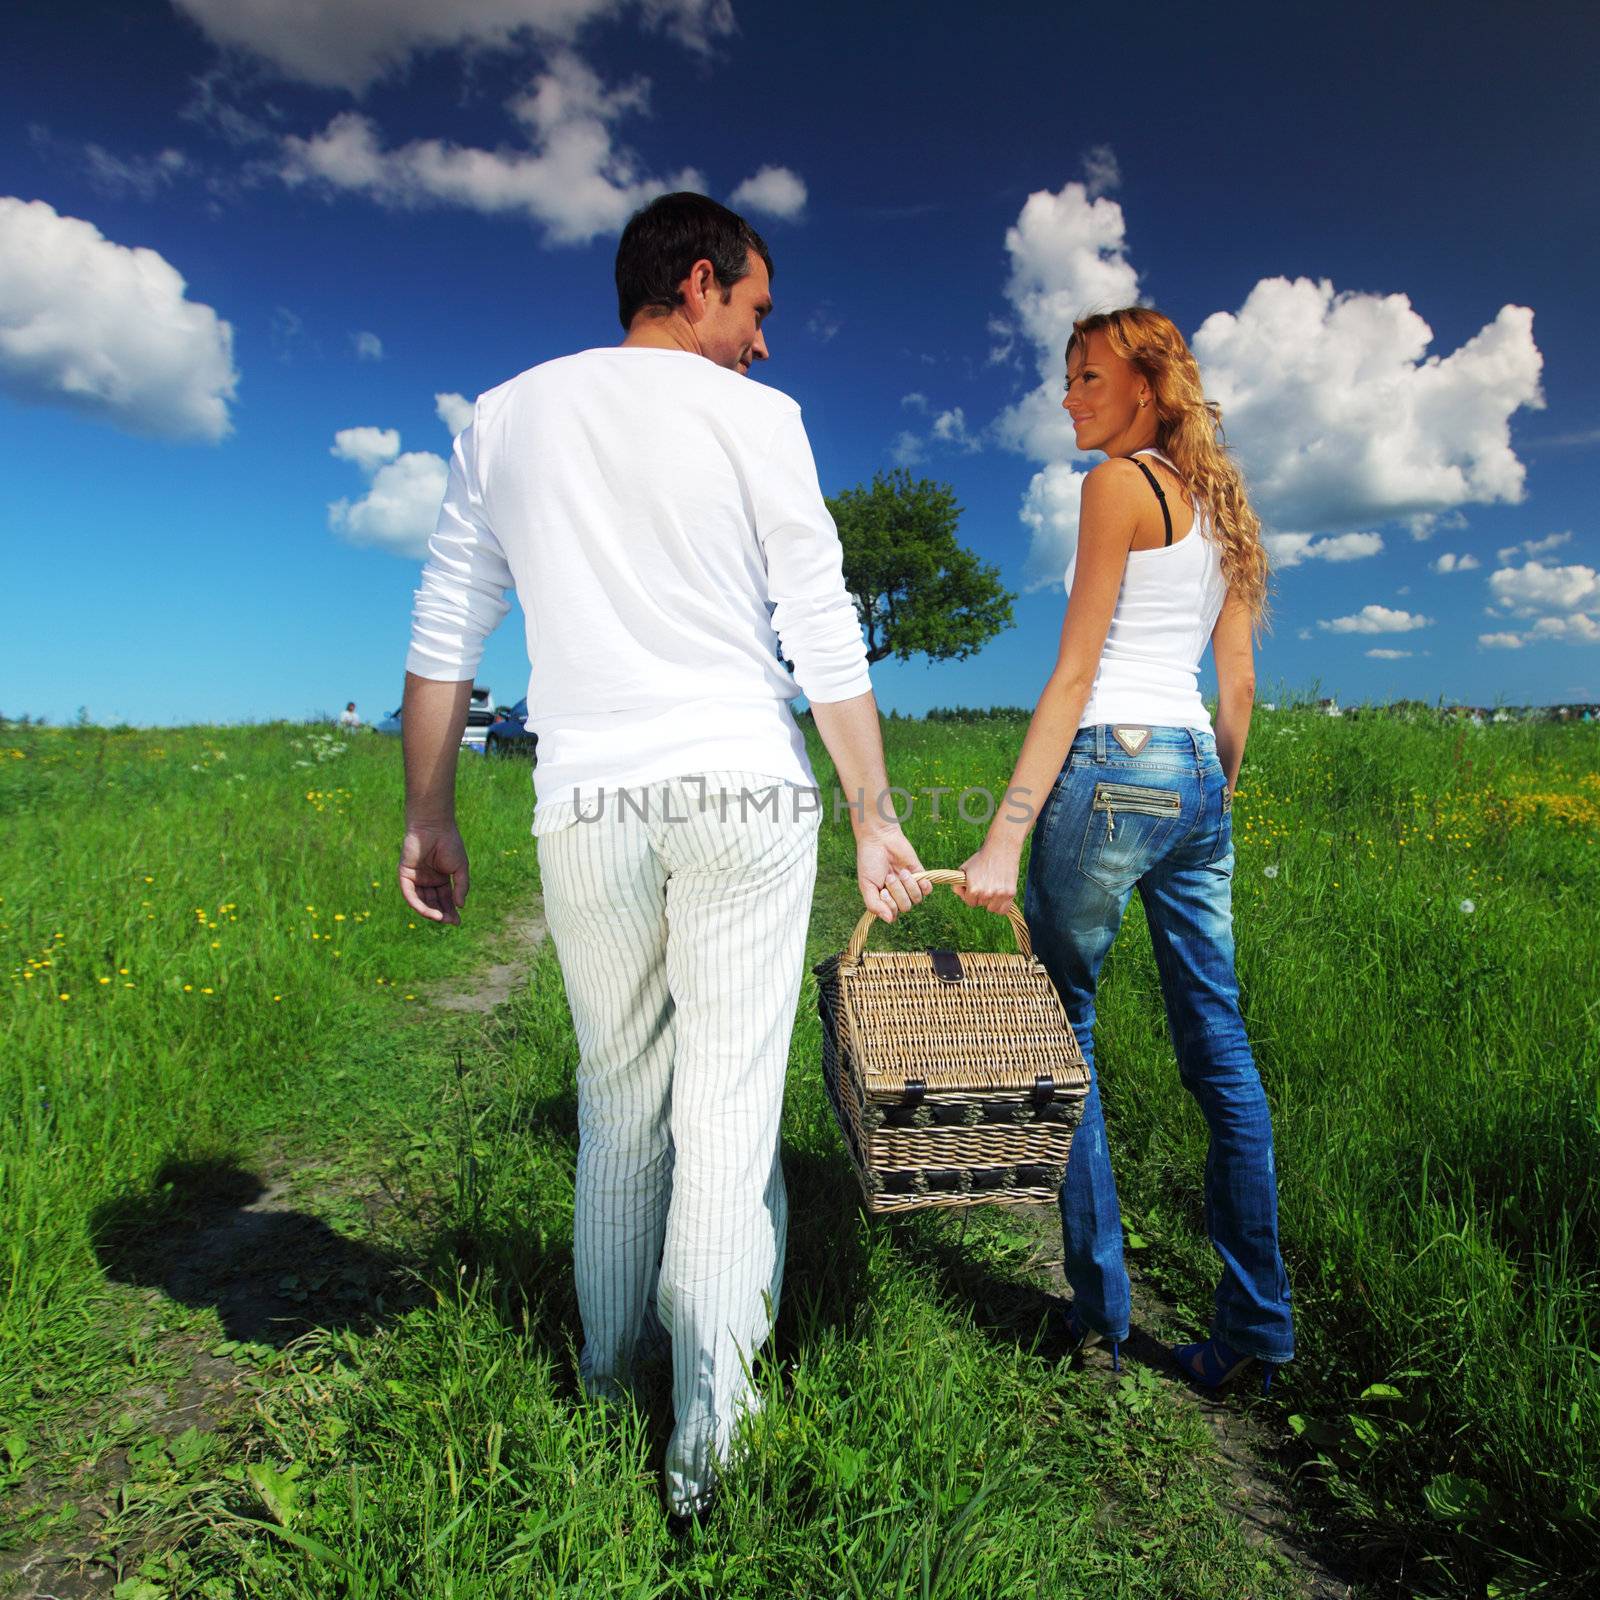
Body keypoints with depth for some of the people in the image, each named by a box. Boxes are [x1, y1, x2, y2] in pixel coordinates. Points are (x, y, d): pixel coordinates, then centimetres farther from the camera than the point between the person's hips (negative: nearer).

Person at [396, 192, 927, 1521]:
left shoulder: (507, 415, 13)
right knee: (731, 1104, 4)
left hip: (589, 807, 3)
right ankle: (707, 1439, 14)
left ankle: (609, 1364, 36)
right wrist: (874, 815, 5)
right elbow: (825, 637, -1)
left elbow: (444, 634, 11)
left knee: (619, 1090, 18)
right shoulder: (755, 418, 3)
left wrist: (429, 817, 17)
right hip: (744, 794, -3)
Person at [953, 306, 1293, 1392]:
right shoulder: (1217, 503, 20)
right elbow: (1240, 683, 18)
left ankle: (1101, 1309, 16)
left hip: (1117, 770, -8)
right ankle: (1258, 1325, 20)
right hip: (1199, 780, 9)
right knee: (1219, 1049, 10)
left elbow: (1075, 674, -13)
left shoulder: (1120, 482, -4)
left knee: (1061, 1032, 6)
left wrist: (1005, 838, -15)